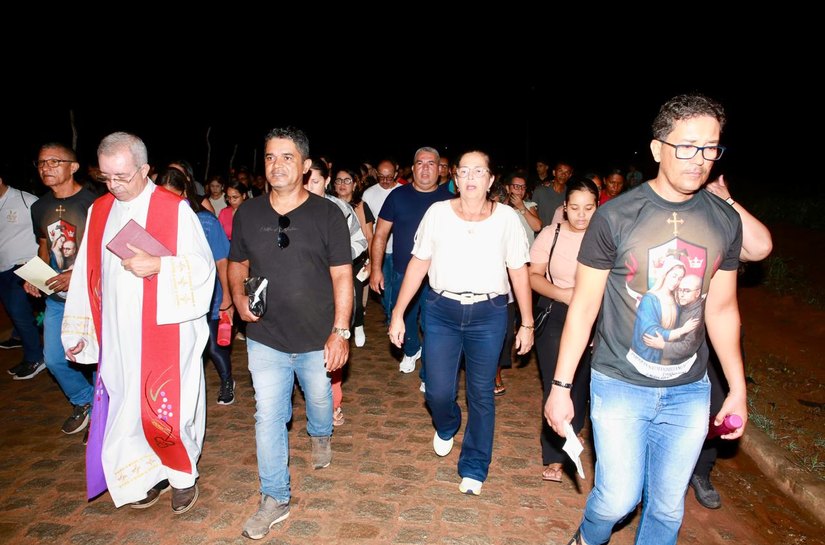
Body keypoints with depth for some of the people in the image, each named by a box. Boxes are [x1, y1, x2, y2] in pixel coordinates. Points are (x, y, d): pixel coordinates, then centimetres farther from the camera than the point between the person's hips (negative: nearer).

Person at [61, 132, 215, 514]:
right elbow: (87, 275, 11)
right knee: (126, 406, 12)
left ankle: (183, 475, 26)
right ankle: (151, 476, 31)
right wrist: (78, 330, 12)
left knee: (167, 406, 3)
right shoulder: (99, 211, 8)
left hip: (166, 333, -5)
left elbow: (202, 268, -10)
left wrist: (158, 265, -26)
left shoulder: (175, 210, -9)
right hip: (117, 336, 5)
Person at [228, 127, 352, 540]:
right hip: (265, 340, 2)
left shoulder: (327, 214, -9)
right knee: (269, 418, 6)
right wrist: (239, 297, -9)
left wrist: (340, 331, -13)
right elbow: (237, 264, 12)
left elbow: (341, 276, -9)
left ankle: (320, 435, 57)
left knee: (319, 400, 21)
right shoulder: (247, 214, -1)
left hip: (317, 340, -1)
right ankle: (275, 499, 23)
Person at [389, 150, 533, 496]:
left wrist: (527, 324, 4)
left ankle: (474, 468, 28)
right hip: (441, 311, 1)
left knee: (481, 394, 7)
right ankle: (446, 427, 41)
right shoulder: (438, 212, -1)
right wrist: (398, 314, -1)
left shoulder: (506, 217, -1)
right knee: (438, 392, 3)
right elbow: (418, 264, 1)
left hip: (488, 314, 0)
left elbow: (519, 271, 4)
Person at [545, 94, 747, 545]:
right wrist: (561, 385, -7)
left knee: (668, 507, 13)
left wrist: (737, 387, 12)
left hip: (689, 391, 4)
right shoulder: (616, 216, -12)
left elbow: (721, 308, 10)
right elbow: (584, 305, -7)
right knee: (619, 498, 2)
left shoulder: (725, 221, 0)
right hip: (619, 385, -3)